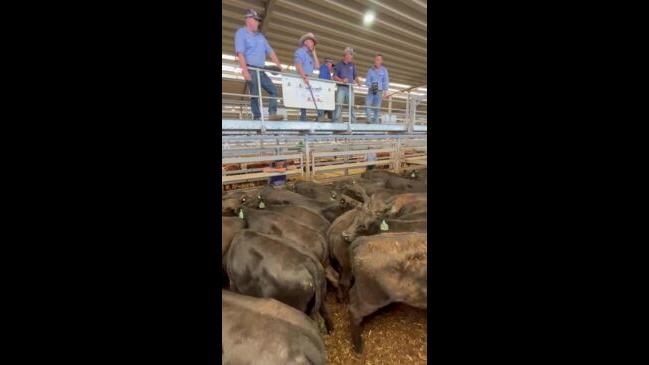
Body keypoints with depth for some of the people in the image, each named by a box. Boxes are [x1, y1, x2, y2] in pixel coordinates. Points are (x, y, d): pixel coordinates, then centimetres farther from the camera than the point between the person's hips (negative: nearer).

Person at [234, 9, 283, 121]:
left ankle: (272, 113, -2)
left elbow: (270, 51, 18)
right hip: (250, 70, -7)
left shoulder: (260, 36, 22)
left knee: (273, 90, 0)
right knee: (255, 94, -8)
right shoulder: (241, 33, 1)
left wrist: (279, 66, 8)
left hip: (261, 70, 7)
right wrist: (245, 70, -23)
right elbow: (240, 53, -11)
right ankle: (257, 118, -4)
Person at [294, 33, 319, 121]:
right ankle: (303, 119, -13)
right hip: (301, 81, -7)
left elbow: (317, 66, 15)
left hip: (309, 81, 8)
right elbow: (298, 66, -15)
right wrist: (304, 77, -29)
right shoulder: (299, 52, 2)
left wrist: (314, 53, 16)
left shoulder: (310, 55, 27)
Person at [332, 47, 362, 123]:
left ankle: (353, 122, 6)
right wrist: (342, 80, -18)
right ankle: (337, 122, -9)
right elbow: (334, 76, -1)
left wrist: (358, 81, -4)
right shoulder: (339, 64, 4)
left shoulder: (352, 65, 16)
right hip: (341, 87, -4)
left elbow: (355, 76, 17)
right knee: (338, 105, -10)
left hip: (350, 88, 4)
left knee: (351, 105, 3)